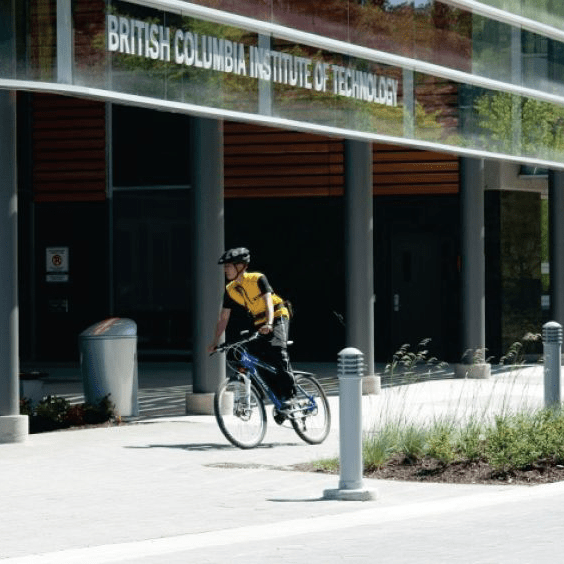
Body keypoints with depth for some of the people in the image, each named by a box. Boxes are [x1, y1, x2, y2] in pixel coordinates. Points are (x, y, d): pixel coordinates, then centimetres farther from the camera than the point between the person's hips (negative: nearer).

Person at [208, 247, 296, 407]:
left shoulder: (257, 279, -18)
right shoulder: (230, 290, -2)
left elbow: (268, 302, -29)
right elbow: (223, 318, 1)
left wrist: (269, 324, -46)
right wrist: (215, 342, -5)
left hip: (278, 318, -7)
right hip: (259, 324, 7)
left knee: (276, 348, -30)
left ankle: (287, 393, -30)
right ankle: (278, 396, 1)